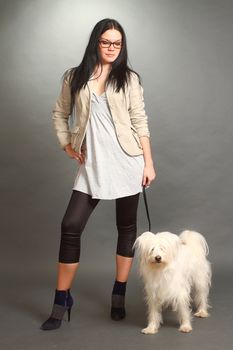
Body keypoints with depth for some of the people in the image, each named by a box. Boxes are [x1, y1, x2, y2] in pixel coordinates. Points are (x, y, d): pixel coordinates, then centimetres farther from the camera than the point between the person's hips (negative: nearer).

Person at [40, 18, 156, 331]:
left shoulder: (129, 78, 4)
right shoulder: (74, 77, 7)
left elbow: (140, 121, 1)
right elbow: (60, 113, 17)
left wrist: (148, 163, -3)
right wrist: (66, 145, 5)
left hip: (127, 161, 0)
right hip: (91, 165, 1)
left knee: (126, 226, 6)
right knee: (70, 226, -6)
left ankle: (119, 295, 21)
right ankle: (61, 301, 7)